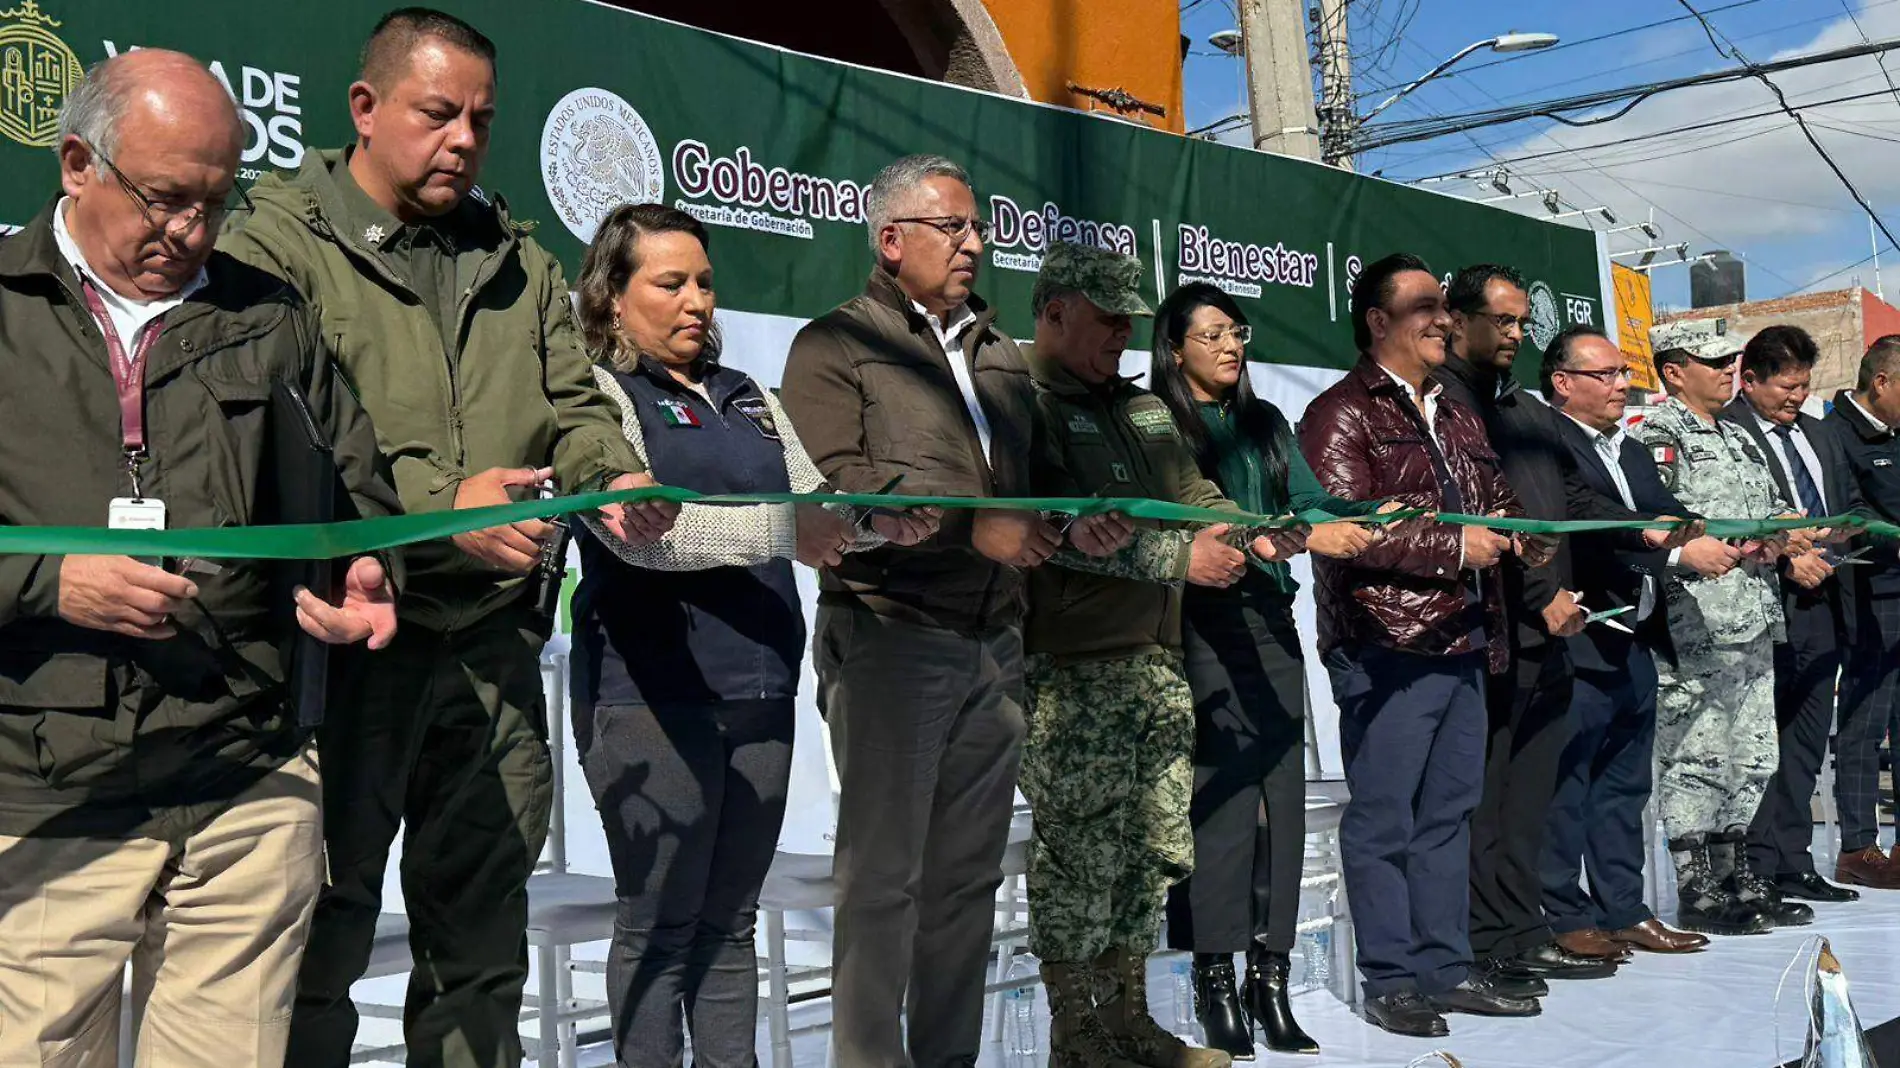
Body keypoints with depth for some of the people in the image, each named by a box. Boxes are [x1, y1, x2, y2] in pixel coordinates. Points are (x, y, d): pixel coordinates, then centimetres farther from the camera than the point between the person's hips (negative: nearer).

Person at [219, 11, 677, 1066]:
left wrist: (614, 477, -9)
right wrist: (440, 507, -23)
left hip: (492, 642, 5)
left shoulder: (519, 264, 17)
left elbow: (571, 407, 14)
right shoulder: (277, 245, -2)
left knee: (482, 938, 14)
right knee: (322, 935, 2)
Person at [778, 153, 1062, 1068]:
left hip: (994, 646, 6)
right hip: (890, 636, -6)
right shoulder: (835, 347, -1)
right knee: (884, 873, -2)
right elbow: (838, 486, -15)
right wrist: (971, 525, -20)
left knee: (968, 876, 10)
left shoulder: (1000, 354, 21)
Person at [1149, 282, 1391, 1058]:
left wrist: (1370, 515, -14)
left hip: (1271, 623, 6)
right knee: (1221, 796, -7)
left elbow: (1311, 501, 6)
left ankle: (1270, 978, 7)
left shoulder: (1266, 424, 18)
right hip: (1203, 627, -6)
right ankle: (1216, 981, 0)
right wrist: (1306, 534, -25)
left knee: (1281, 793, 2)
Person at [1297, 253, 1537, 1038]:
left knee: (1448, 812, 12)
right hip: (1386, 648, -8)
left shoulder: (1455, 417, 20)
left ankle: (1445, 967, 20)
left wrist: (1517, 532, 5)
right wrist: (1453, 546, -15)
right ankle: (1391, 979, 7)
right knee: (1384, 820, -1)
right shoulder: (1342, 414, -6)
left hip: (1464, 642, 8)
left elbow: (1496, 502, 29)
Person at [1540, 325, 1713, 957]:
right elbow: (1588, 526, -22)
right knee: (1565, 787, 0)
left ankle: (1624, 910, 23)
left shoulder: (1632, 452, 19)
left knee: (1624, 787, 14)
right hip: (1577, 646, -9)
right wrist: (1678, 551, -25)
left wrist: (1722, 541, -8)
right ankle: (1565, 917, 8)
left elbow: (1670, 520, 11)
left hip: (1635, 644, 9)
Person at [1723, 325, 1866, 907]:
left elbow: (1851, 504, 26)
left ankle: (1792, 865, 22)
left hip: (1823, 607, 9)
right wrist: (1787, 560, -19)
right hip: (1769, 611, -9)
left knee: (1807, 745, 13)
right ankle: (1758, 874, 0)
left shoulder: (1818, 436, 19)